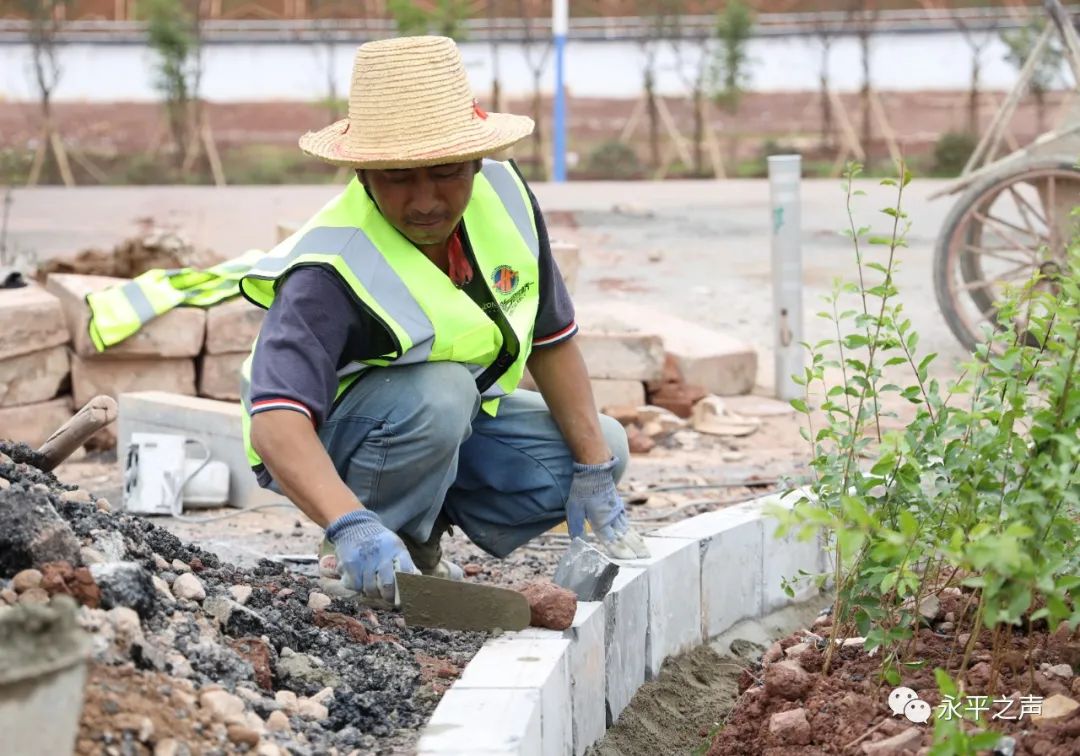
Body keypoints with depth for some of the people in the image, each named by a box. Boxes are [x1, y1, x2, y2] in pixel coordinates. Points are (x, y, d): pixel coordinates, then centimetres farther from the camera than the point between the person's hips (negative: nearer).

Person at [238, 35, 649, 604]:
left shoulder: (504, 194, -14)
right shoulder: (332, 274, -34)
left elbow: (550, 340, -1)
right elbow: (276, 422, -47)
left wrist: (595, 474, -4)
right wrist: (351, 524, -63)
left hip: (455, 424, 7)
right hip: (327, 449, -7)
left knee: (606, 447, -4)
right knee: (438, 394, -36)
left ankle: (419, 542, 5)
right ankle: (355, 557, -11)